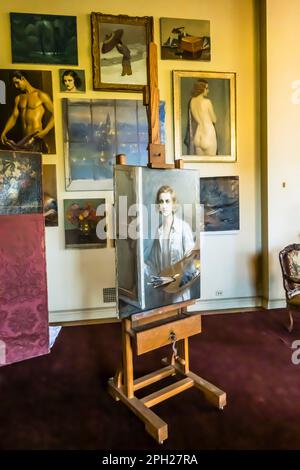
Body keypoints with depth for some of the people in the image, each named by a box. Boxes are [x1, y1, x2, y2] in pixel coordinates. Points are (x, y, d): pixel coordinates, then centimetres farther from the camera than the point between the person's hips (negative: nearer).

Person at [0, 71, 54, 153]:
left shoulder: (40, 95, 4)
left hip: (36, 137, -5)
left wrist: (45, 131, -17)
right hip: (25, 139, 5)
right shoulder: (18, 98, 21)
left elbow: (54, 114, -3)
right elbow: (13, 117, 17)